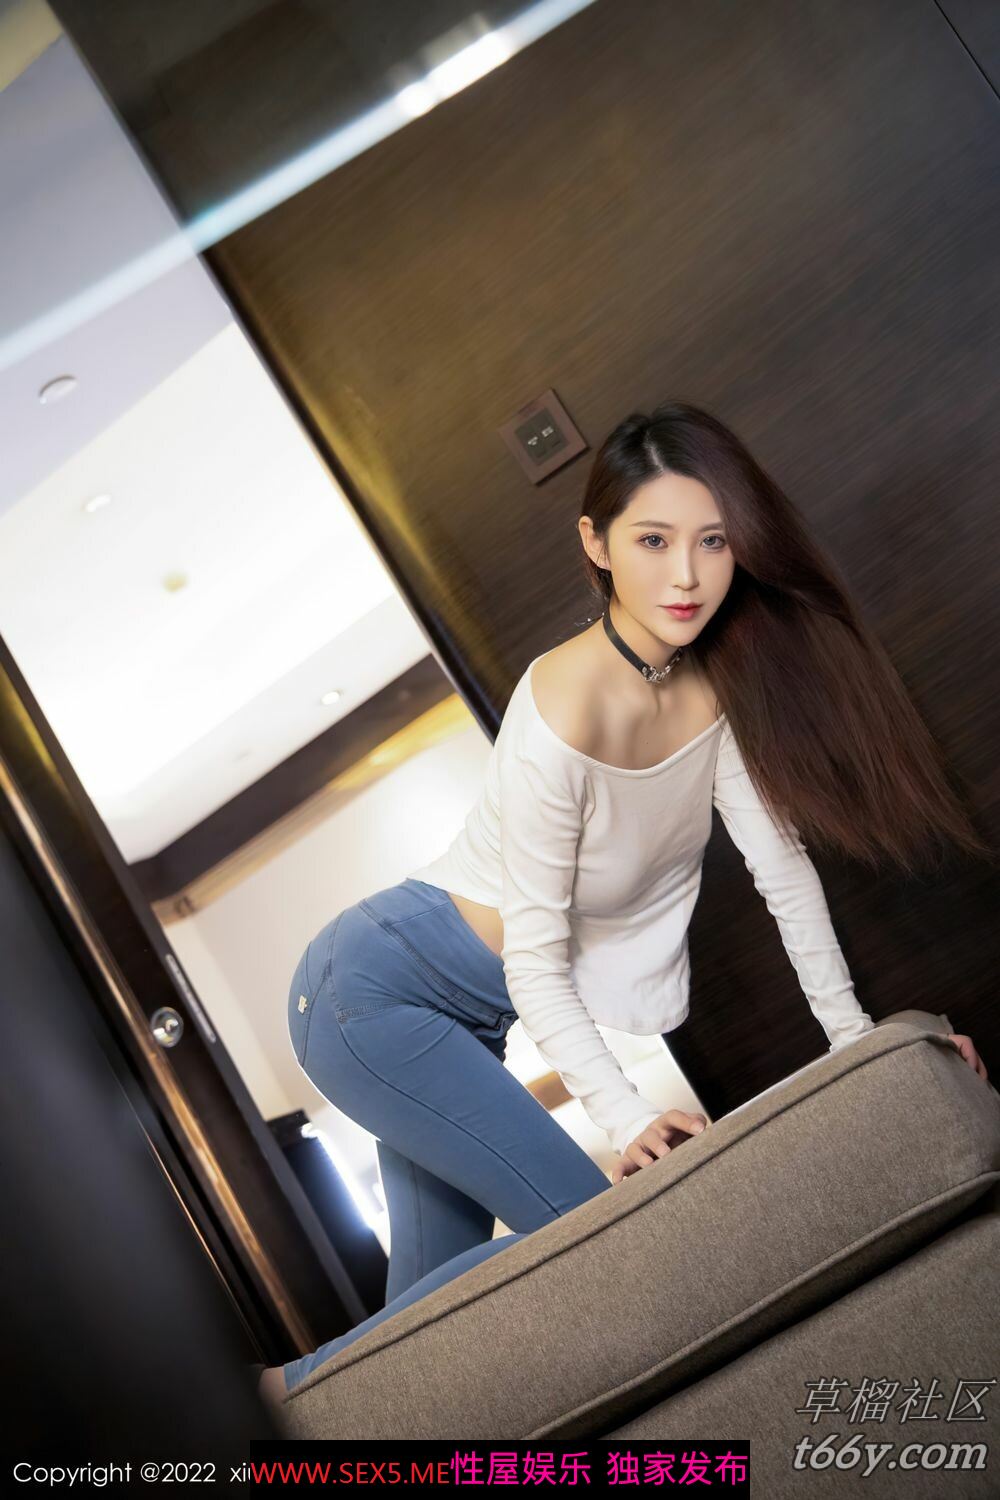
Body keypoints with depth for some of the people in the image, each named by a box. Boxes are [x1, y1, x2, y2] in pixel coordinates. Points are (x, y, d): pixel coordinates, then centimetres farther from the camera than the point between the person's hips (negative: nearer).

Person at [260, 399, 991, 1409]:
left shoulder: (717, 681, -7)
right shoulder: (563, 715, -29)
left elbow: (779, 855, -5)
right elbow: (534, 961, -23)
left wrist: (853, 1032, -8)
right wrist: (625, 1116, -29)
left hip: (467, 1006, 8)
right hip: (370, 992, -7)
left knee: (438, 1280, 15)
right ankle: (308, 1388, 2)